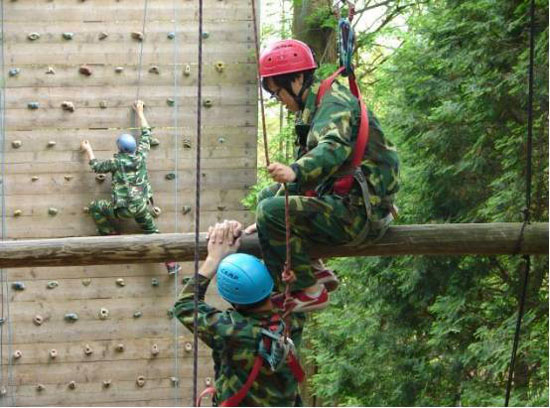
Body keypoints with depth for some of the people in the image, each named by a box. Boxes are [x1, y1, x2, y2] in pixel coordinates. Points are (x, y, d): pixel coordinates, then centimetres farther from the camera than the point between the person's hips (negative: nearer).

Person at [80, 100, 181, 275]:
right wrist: (140, 112, 24)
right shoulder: (141, 156, -1)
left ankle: (112, 235, 15)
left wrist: (88, 150, 22)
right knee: (153, 232, 17)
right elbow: (146, 133, 14)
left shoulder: (117, 162, -11)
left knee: (94, 207, 12)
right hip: (142, 206, 5)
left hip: (123, 208, -5)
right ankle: (171, 263, 8)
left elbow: (96, 166, 6)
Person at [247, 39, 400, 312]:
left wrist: (295, 171, -55)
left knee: (272, 211, -21)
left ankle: (308, 290, -13)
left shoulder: (334, 104, -14)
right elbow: (306, 166, 21)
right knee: (269, 196, 18)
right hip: (342, 200, 11)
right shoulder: (312, 108, 19)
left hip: (358, 212, -11)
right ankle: (315, 273, 10)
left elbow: (335, 148, -36)